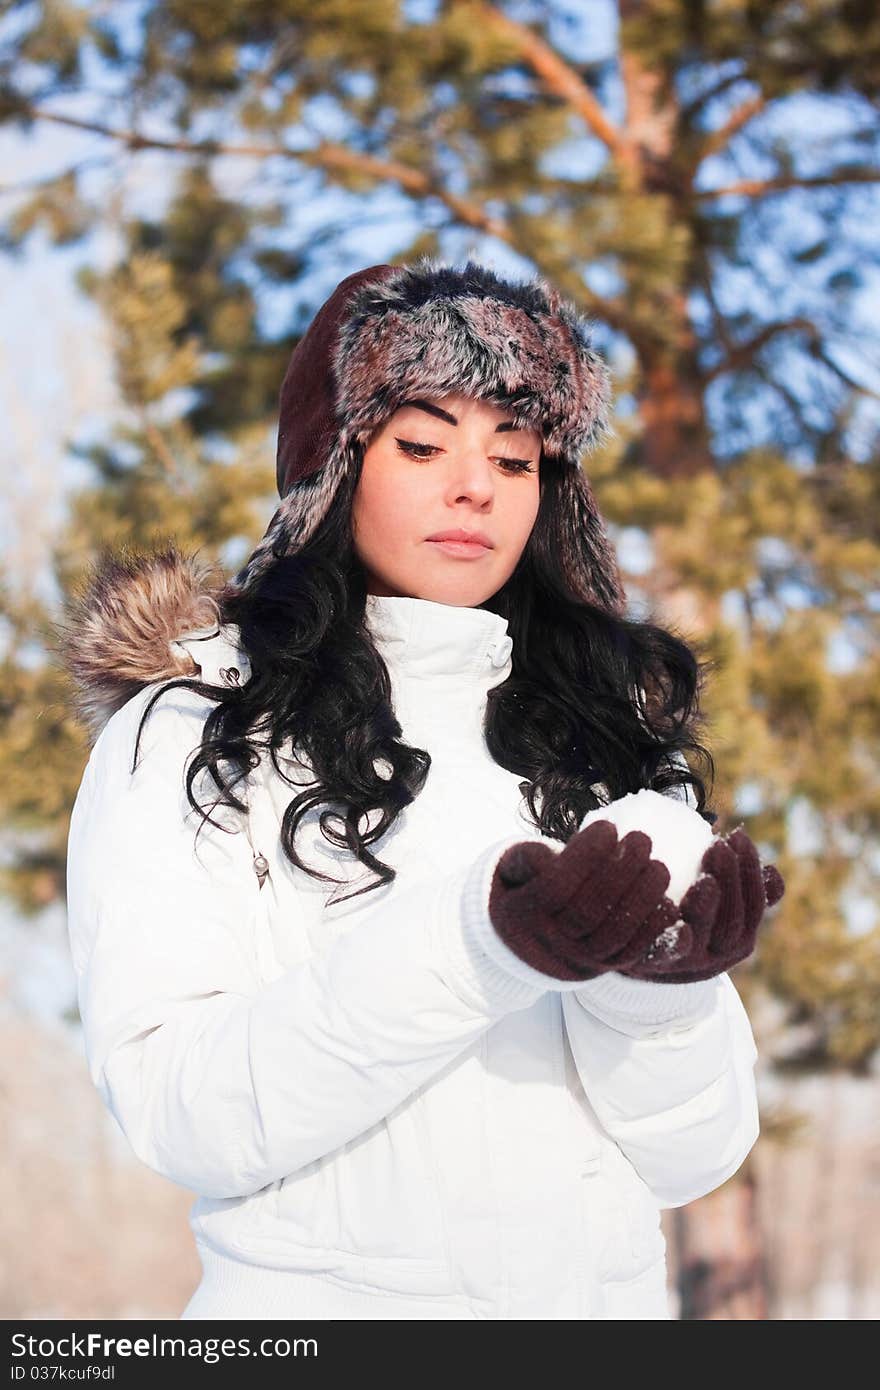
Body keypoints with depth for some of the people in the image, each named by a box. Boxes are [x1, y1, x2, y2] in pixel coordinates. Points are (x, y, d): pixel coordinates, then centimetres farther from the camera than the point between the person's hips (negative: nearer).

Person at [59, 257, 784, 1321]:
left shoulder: (616, 737, 4)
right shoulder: (189, 725, -5)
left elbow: (697, 1156, -2)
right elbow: (173, 1112, -17)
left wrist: (651, 978, -21)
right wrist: (471, 946, -27)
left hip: (606, 1292, 3)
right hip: (316, 1293, -3)